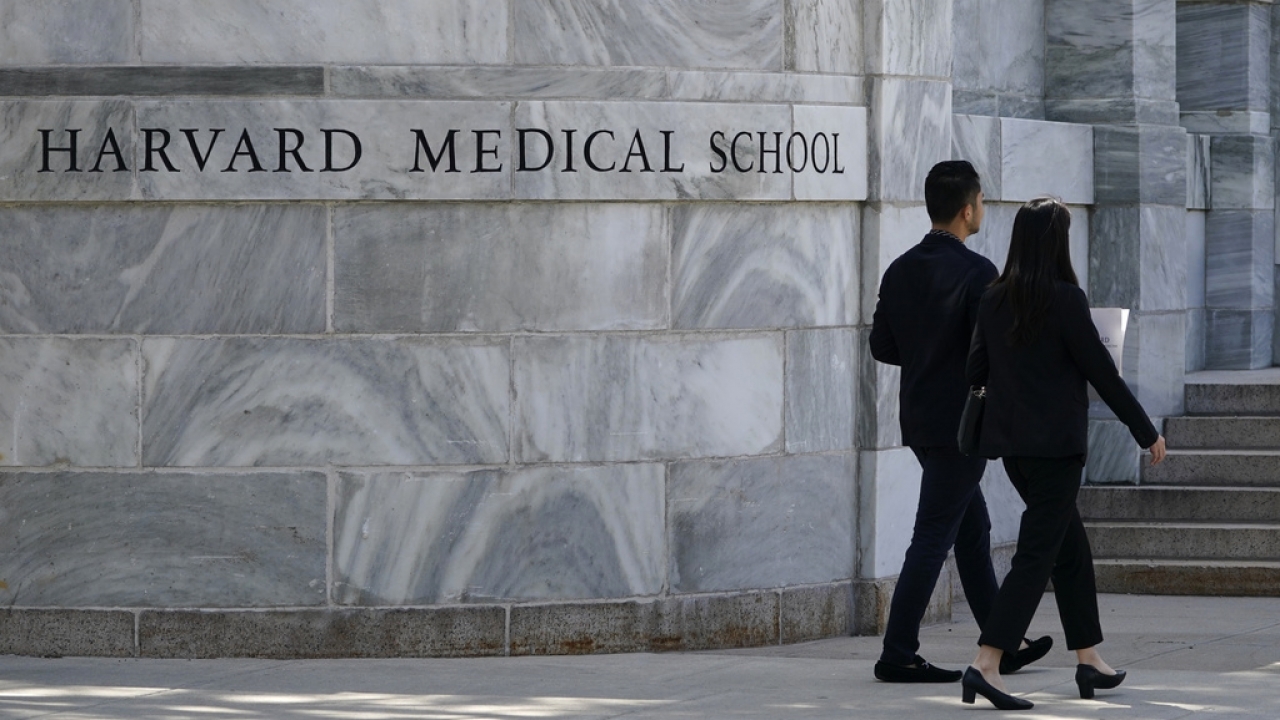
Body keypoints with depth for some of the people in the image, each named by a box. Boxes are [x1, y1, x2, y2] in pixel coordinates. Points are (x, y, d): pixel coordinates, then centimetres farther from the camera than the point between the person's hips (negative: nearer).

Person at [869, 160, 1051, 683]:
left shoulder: (901, 270, 6)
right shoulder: (976, 272, -16)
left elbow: (882, 346, 10)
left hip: (919, 420, 8)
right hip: (961, 422, -8)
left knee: (974, 529, 16)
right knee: (934, 536, -4)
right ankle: (898, 654, -4)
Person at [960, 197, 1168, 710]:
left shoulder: (994, 299, 4)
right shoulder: (1065, 298, -14)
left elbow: (975, 371, 7)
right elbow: (1101, 372, -11)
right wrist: (1147, 432, -2)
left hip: (1010, 439, 7)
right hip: (1055, 442, -7)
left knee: (1071, 547, 18)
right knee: (1037, 555, -6)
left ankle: (1090, 662, 24)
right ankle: (985, 665, -16)